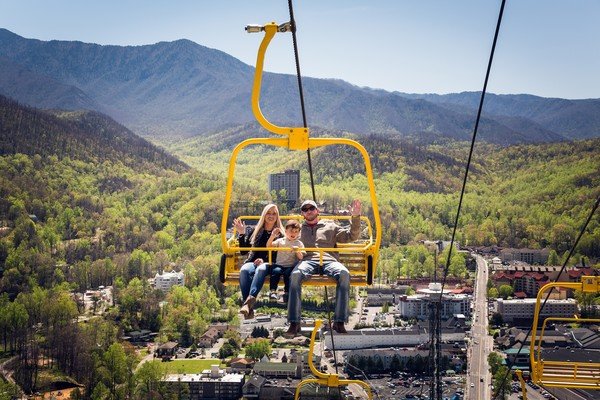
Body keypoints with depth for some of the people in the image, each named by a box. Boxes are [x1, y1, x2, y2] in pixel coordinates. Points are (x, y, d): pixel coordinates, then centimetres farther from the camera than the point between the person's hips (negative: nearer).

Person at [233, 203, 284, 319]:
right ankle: (249, 308, -48)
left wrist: (264, 260, -11)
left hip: (270, 264, -2)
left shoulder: (280, 233, 17)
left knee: (261, 269, -39)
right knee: (244, 270, -35)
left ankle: (249, 299, -58)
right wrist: (241, 234, 3)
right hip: (253, 262, 2)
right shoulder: (254, 231, 23)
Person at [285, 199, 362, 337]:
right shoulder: (299, 228, 32)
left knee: (344, 274, -35)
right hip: (308, 260, 0)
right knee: (295, 274, -37)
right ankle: (294, 323, -35)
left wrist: (355, 217, 10)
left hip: (329, 260, 0)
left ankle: (339, 321, -33)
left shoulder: (330, 226, 31)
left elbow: (352, 236, 22)